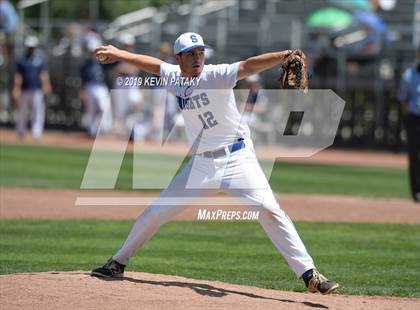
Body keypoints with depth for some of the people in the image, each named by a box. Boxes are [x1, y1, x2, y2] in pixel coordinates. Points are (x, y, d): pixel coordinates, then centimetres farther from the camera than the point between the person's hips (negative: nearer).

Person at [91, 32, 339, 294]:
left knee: (269, 209, -22)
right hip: (201, 164, 6)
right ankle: (118, 263, 29)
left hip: (237, 159, -6)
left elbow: (248, 67, -31)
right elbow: (154, 64, 23)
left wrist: (282, 57, -47)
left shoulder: (215, 76, -15)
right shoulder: (175, 78, 3)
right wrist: (119, 54, 31)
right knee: (156, 212, 10)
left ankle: (309, 275, -20)